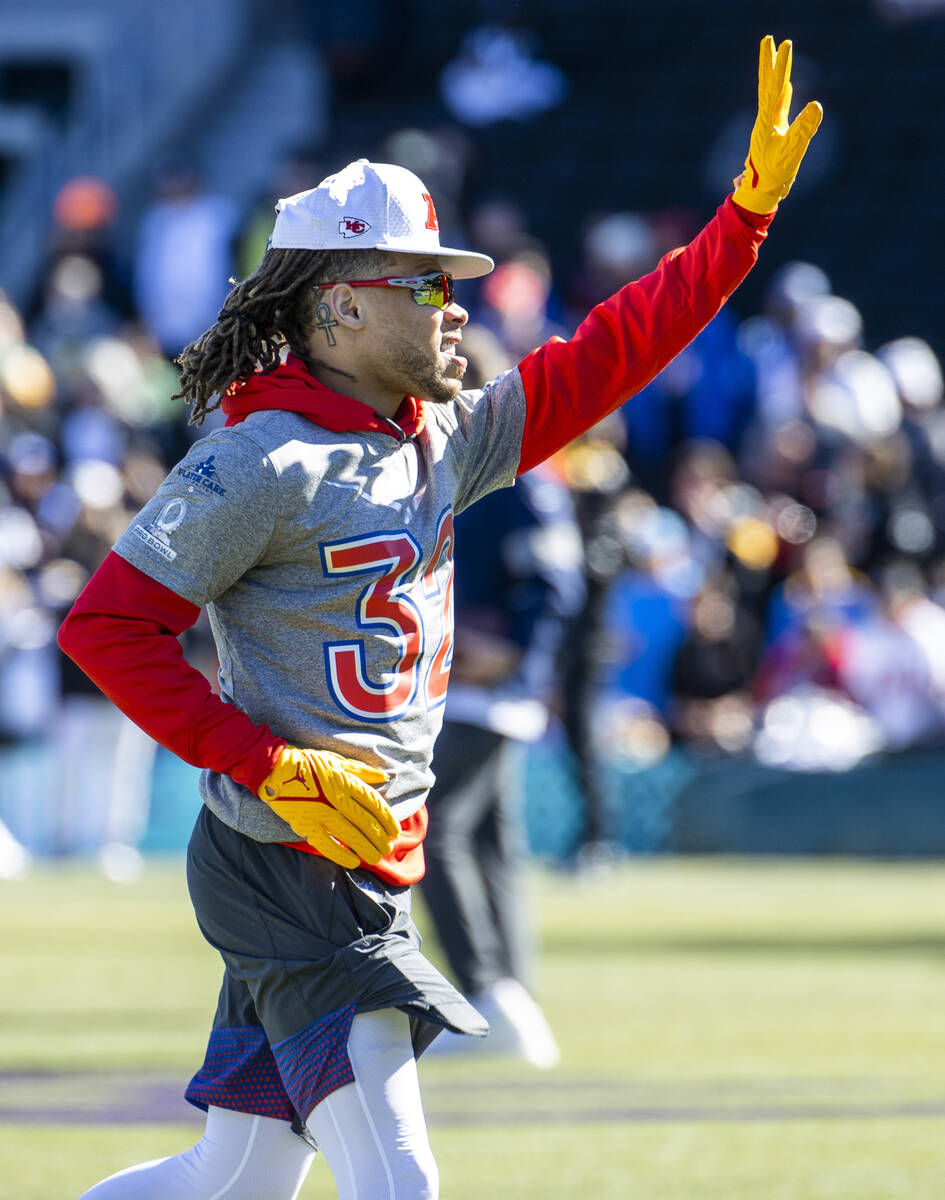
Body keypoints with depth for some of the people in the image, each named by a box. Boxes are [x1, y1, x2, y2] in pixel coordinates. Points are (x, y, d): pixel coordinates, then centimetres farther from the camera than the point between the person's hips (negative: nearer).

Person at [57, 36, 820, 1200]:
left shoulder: (443, 441, 11)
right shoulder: (260, 463, -13)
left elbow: (607, 355, 14)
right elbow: (104, 625, -14)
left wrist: (749, 207, 9)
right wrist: (272, 767, -18)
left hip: (378, 873, 9)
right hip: (289, 873, -9)